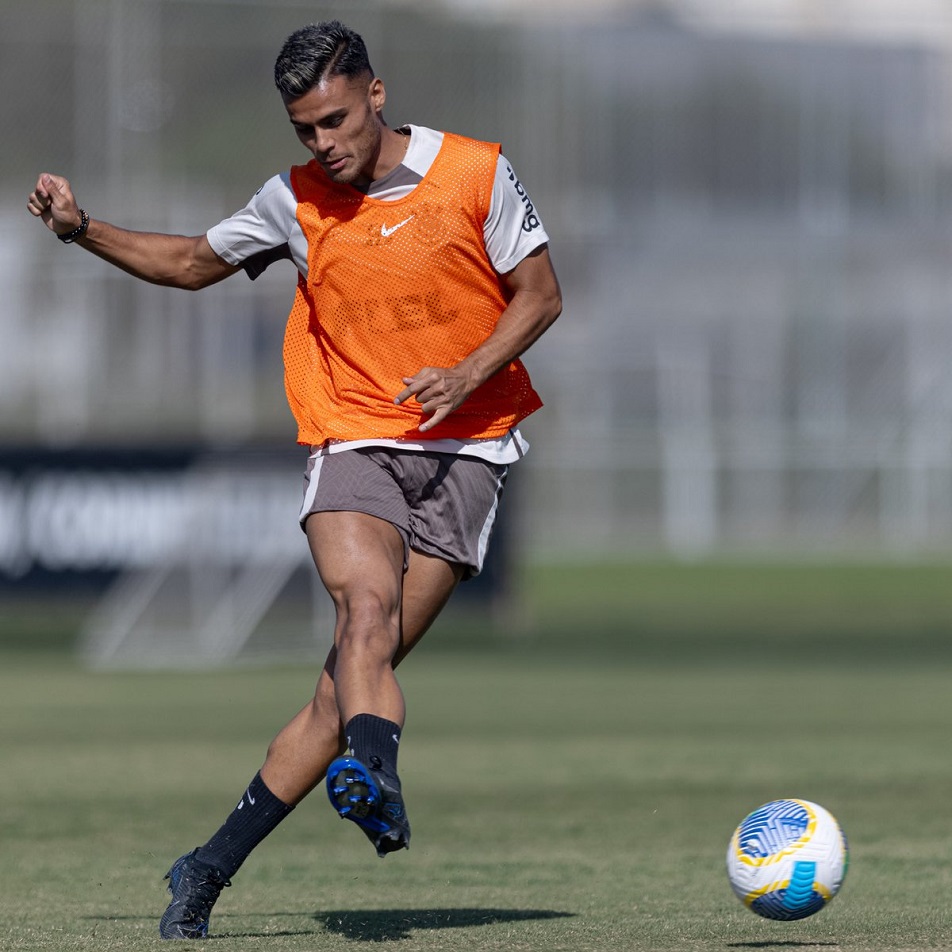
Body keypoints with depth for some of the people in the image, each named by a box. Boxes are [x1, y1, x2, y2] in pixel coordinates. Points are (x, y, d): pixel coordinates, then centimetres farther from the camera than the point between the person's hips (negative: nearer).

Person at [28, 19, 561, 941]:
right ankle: (378, 787, -49)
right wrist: (82, 229, 5)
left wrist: (468, 374, -13)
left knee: (354, 665, -10)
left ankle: (211, 867, -6)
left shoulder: (476, 173, -4)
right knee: (367, 601, -30)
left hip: (463, 450, -2)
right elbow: (193, 263, 18)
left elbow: (539, 294, 3)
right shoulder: (297, 200, 3)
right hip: (353, 441, 2)